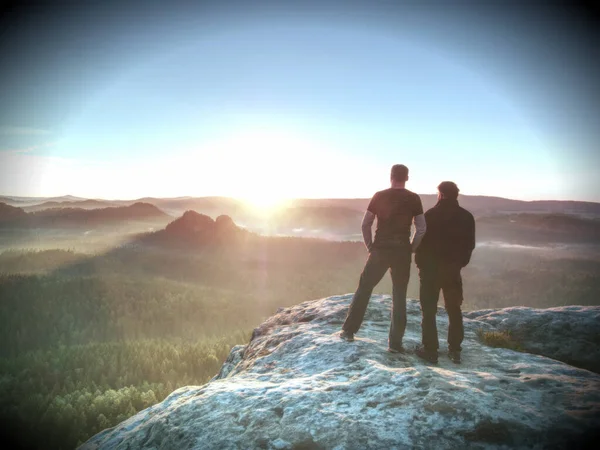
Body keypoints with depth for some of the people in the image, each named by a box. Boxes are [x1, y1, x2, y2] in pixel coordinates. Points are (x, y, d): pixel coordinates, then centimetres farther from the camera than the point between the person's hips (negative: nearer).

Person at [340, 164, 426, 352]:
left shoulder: (379, 196, 2)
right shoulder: (414, 199, 0)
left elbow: (365, 224, 1)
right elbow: (421, 228, -4)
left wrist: (370, 246, 10)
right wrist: (411, 248, 7)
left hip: (380, 249, 0)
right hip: (402, 251, 0)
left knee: (364, 288, 12)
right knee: (399, 296, 9)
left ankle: (348, 330, 15)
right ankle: (395, 342, 11)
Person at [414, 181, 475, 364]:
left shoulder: (431, 215, -11)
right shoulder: (466, 217, 4)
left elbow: (422, 241, -11)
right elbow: (470, 245, 7)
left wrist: (420, 263, 3)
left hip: (431, 268, -4)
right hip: (453, 269, 4)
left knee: (429, 309, 3)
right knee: (454, 309, 14)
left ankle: (430, 349, 3)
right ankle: (454, 350, 16)